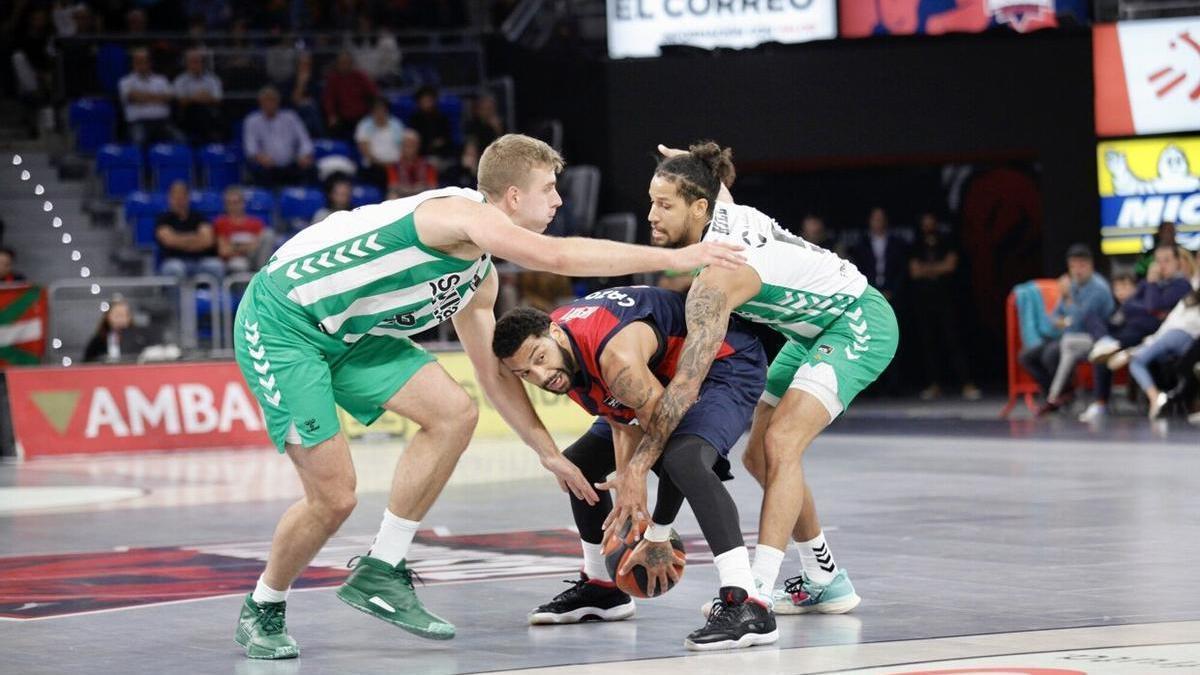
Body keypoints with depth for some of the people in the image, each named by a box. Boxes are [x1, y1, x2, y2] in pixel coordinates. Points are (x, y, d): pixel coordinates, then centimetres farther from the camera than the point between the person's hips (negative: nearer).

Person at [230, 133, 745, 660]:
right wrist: (674, 258, -28)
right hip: (280, 323, -9)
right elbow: (557, 256, -32)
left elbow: (494, 373, 21)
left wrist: (548, 452, 17)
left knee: (454, 413, -5)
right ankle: (262, 610, 12)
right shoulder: (460, 211, -19)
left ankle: (379, 573, 3)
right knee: (334, 496, -13)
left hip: (345, 332, 9)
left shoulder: (480, 275, 11)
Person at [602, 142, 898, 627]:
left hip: (860, 323, -11)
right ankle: (825, 583, 19)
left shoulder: (715, 275, -33)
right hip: (813, 331, 11)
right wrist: (688, 163, 36)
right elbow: (716, 181, 19)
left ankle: (757, 591, -32)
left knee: (781, 445, -26)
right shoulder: (720, 208, -10)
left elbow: (686, 385, -39)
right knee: (759, 457, 8)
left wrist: (638, 466, -40)